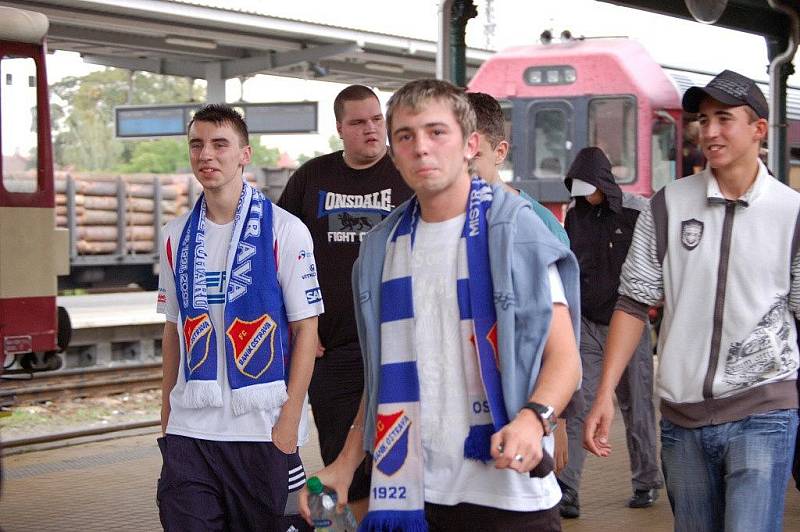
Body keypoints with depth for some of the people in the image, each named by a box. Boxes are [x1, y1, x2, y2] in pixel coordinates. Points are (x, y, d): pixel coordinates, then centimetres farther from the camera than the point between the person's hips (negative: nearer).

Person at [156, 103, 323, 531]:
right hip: (190, 429, 4)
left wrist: (289, 420, -11)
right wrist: (167, 414, 12)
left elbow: (305, 330, -6)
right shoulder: (176, 236, 8)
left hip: (264, 429, -3)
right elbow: (173, 330, 15)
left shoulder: (284, 231, -5)